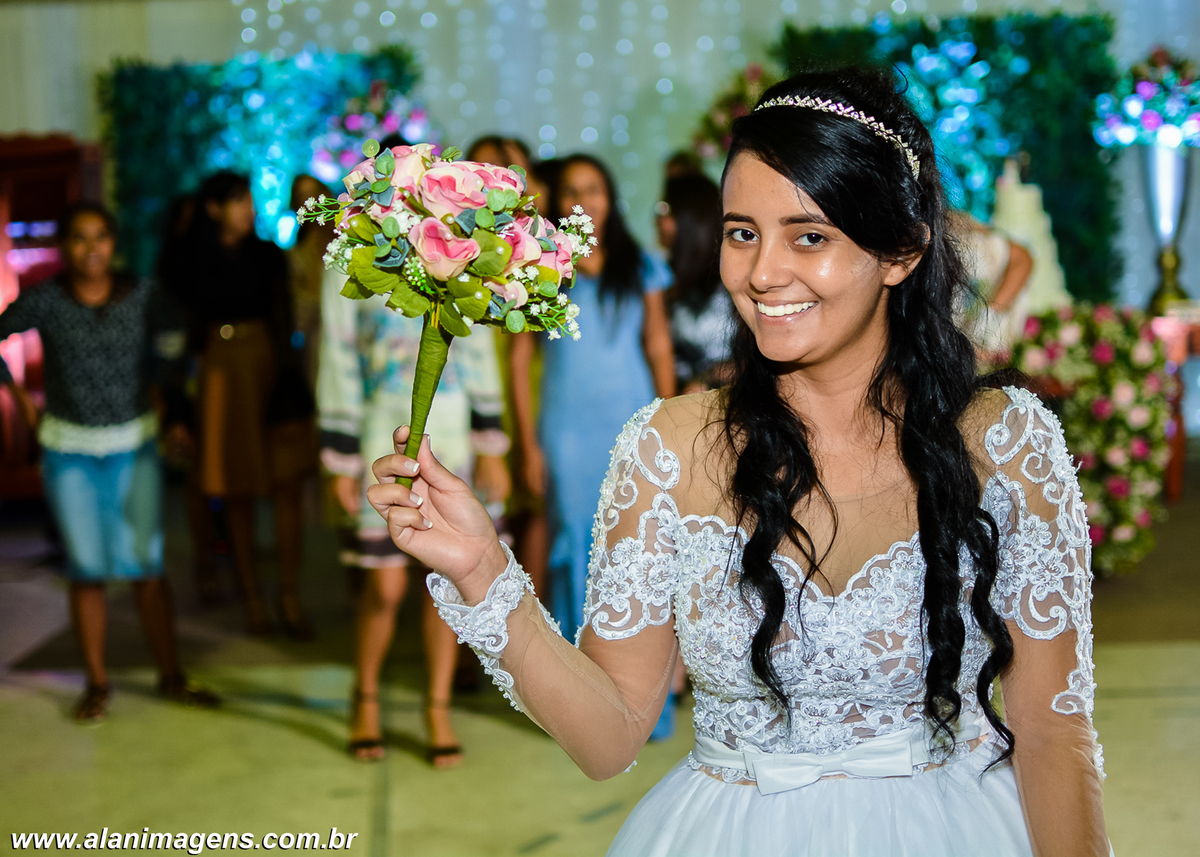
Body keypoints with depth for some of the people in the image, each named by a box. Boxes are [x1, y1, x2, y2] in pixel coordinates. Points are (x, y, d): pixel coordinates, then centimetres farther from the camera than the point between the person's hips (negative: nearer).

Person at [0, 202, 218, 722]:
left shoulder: (141, 296, -4)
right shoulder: (44, 301, -9)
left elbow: (170, 338, 14)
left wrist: (162, 390, 9)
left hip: (135, 448, 1)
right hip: (69, 452, -1)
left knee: (147, 565, 1)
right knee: (88, 570, 2)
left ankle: (171, 677, 11)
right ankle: (97, 684, 14)